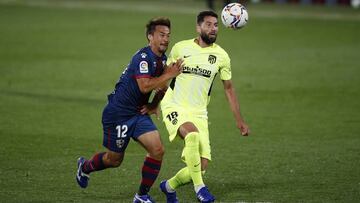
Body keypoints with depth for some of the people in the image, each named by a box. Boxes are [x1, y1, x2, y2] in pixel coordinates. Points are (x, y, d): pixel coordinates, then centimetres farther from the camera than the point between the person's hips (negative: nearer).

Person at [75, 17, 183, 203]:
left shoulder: (162, 59, 5)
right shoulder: (143, 57, -22)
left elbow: (161, 86, 21)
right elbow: (144, 86, -33)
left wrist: (154, 105, 5)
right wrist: (170, 74, -31)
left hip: (139, 112, 7)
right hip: (118, 113, -7)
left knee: (157, 150, -10)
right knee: (115, 159, 8)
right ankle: (85, 167, 40)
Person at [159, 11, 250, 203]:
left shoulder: (221, 56, 3)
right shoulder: (180, 48, -2)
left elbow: (228, 88, 13)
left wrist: (239, 121, 12)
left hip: (198, 113, 3)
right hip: (175, 107, -3)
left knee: (202, 165, -7)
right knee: (193, 135, -35)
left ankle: (169, 186, 21)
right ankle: (199, 187, -25)